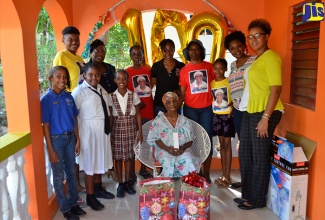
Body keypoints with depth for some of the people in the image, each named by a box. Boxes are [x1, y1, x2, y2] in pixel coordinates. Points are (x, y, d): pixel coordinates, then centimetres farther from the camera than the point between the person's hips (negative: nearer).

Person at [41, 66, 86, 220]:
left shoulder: (69, 97, 3)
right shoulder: (46, 100, -11)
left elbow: (74, 120, 8)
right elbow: (45, 126, -11)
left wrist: (77, 140, 6)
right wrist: (50, 149, -12)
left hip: (70, 138, 5)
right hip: (56, 139, -5)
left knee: (71, 172, 16)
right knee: (59, 175, 8)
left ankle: (74, 202, 32)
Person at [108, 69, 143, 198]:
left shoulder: (133, 95, 0)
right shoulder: (111, 96, -2)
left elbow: (138, 114, 4)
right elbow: (110, 116, 1)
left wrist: (140, 132, 1)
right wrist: (109, 133, -2)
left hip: (130, 127, 1)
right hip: (117, 127, 0)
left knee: (128, 155, 8)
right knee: (117, 156, 4)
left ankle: (127, 182, 22)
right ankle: (120, 184, 17)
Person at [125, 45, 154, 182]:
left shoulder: (149, 70, 8)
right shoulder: (127, 72, 0)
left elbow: (152, 88, 13)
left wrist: (153, 108, 6)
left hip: (148, 111, 3)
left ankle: (143, 169, 26)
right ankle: (132, 174, 9)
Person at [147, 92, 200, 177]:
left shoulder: (185, 121, 13)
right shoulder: (159, 120, 6)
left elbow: (190, 140, 11)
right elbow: (154, 139, 1)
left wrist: (183, 147, -12)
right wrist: (167, 148, -15)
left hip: (183, 151, 2)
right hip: (164, 150, -1)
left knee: (188, 160, -33)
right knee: (168, 162, -36)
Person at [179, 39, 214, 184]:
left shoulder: (209, 66, 4)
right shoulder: (184, 70, 4)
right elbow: (182, 93, 2)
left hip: (207, 108, 0)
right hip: (190, 108, 0)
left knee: (207, 140, 3)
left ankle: (206, 173, 13)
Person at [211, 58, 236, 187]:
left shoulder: (229, 82, -6)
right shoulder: (211, 83, 6)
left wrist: (231, 106, -23)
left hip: (227, 116, -4)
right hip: (216, 116, 4)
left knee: (227, 144, 0)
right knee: (221, 144, 10)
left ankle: (227, 176, 7)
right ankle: (223, 175, 18)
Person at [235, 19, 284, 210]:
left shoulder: (270, 57, -10)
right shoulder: (257, 59, 18)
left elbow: (276, 88, -18)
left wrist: (265, 117, -21)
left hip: (264, 113, -10)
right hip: (250, 112, 10)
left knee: (260, 157, 2)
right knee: (245, 154, 16)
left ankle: (257, 199, 17)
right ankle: (248, 194, 31)